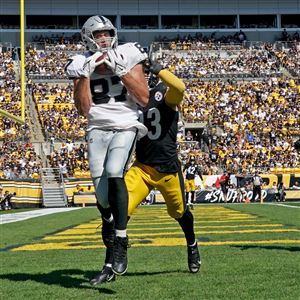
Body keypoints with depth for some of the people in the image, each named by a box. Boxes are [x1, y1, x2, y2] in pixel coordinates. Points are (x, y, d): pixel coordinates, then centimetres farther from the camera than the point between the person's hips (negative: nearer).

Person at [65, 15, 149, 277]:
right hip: (97, 130, 2)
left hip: (125, 127, -2)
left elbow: (145, 99, -4)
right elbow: (83, 110, 0)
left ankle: (120, 242, -22)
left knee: (114, 174, -28)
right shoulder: (83, 66, 7)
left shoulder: (128, 58, 3)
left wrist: (121, 70, -10)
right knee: (102, 191, -7)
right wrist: (85, 75, -8)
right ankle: (108, 220, 32)